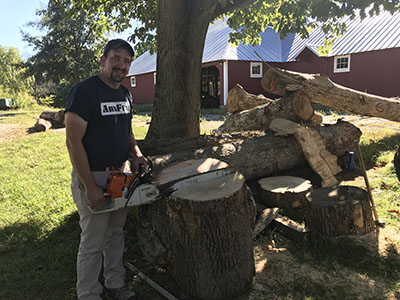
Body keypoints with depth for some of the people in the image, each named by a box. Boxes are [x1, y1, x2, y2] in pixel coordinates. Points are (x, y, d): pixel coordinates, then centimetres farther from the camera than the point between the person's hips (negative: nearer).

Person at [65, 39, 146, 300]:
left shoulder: (126, 95, 9)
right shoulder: (84, 91, -16)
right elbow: (73, 142, -20)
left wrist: (136, 153, 0)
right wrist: (90, 187, -21)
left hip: (120, 174, 8)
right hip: (92, 177, -7)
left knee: (116, 234, 20)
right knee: (93, 243, 5)